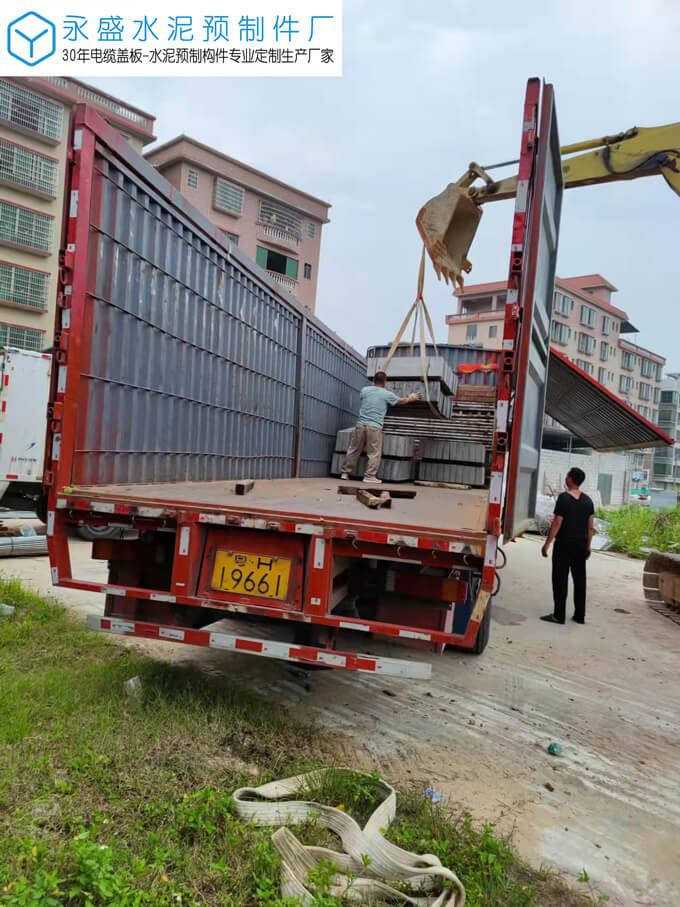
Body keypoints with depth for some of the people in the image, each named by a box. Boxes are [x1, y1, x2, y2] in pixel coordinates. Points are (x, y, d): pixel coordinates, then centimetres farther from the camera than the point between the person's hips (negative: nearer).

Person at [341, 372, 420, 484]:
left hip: (361, 424, 4)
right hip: (374, 427, -4)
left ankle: (345, 472, 17)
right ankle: (370, 476, 2)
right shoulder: (387, 394, -1)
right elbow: (401, 401, 16)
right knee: (374, 453, 3)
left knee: (354, 450, 12)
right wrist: (411, 398, 36)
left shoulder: (365, 390, 7)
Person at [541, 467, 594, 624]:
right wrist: (588, 546, 17)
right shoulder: (588, 500, 5)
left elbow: (557, 524, -15)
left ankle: (559, 615, 3)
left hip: (564, 545, -5)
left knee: (560, 579, 0)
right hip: (581, 546, 6)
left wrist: (547, 544, -10)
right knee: (580, 580, 12)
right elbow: (590, 527, 8)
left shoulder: (564, 498, -13)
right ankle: (580, 615, 18)